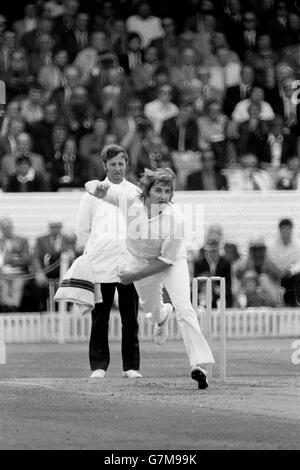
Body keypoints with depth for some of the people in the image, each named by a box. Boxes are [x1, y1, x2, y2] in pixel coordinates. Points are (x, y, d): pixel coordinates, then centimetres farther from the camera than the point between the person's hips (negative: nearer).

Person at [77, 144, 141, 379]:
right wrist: (96, 251, 8)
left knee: (130, 319, 1)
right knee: (100, 318, -1)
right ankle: (98, 366, 3)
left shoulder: (136, 193, 10)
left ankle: (131, 366, 6)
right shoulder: (94, 193, 7)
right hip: (101, 267, -1)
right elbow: (83, 229, 12)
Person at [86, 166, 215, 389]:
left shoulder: (174, 219, -32)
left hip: (172, 261, -3)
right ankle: (162, 316, 60)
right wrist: (97, 188, -44)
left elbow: (166, 260, -24)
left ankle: (198, 364, -24)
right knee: (150, 306, 20)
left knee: (183, 308, -21)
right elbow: (92, 187, -19)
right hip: (140, 260, 3)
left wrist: (135, 276, -24)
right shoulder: (132, 201, -25)